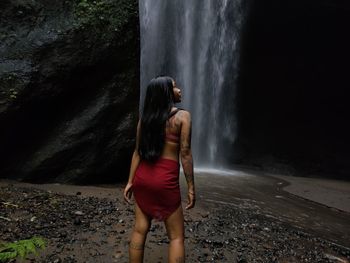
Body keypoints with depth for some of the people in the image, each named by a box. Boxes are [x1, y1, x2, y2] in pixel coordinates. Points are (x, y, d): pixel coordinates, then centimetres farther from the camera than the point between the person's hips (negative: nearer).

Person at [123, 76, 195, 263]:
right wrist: (191, 187, -6)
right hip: (165, 180, -5)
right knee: (176, 236, 9)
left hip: (142, 177, 6)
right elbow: (185, 153, -11)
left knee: (139, 229, 15)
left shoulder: (145, 116, 7)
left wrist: (130, 181, 11)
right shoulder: (182, 116, -7)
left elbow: (138, 152, 6)